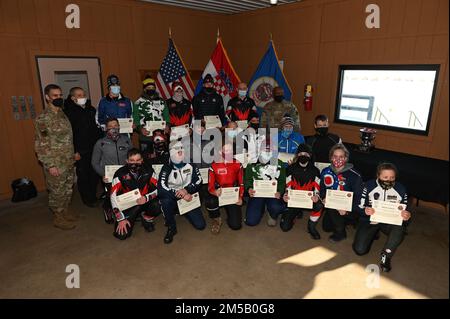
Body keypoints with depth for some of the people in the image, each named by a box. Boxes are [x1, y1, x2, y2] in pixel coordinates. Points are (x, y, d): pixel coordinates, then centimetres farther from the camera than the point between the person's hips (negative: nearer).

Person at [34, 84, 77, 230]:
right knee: (57, 191, 6)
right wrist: (50, 165, -18)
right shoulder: (43, 118, -15)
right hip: (55, 163, -7)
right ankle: (58, 218, 22)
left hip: (68, 161, 7)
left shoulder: (62, 114, 8)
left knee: (68, 189, 18)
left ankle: (65, 211, 36)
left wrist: (72, 156, 13)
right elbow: (41, 145, -16)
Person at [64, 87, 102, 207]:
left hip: (94, 148, 5)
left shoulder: (91, 109, 11)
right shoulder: (68, 112, -8)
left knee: (95, 174, 10)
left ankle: (94, 196, 26)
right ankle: (87, 199, 19)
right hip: (80, 151, -5)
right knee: (83, 176, 5)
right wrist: (74, 152, -15)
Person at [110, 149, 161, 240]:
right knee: (121, 235, -15)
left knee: (158, 206, -31)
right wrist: (121, 219, -16)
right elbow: (114, 196, -13)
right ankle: (132, 218, 19)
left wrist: (146, 198, -28)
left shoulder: (148, 171, -8)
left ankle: (147, 217, 5)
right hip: (127, 206, -1)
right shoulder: (120, 173, -14)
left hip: (145, 202, 1)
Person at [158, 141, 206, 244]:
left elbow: (199, 182, -6)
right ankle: (171, 228, -11)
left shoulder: (191, 166, -2)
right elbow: (161, 190, -22)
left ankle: (185, 213, 26)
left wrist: (186, 190, -25)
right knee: (165, 200, -38)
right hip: (173, 199, -2)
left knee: (200, 225, -8)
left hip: (189, 198, 3)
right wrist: (182, 195, -28)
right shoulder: (167, 168, -11)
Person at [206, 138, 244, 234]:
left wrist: (240, 197, -8)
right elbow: (210, 186, -8)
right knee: (210, 202, -38)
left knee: (236, 225, -13)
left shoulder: (238, 165, 0)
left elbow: (241, 183, 6)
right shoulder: (214, 166, -7)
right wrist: (215, 192, -31)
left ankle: (231, 212, 25)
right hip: (219, 195, -1)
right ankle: (217, 220, -4)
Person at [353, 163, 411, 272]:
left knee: (400, 228, -36)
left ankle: (386, 255, -11)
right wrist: (365, 211, -31)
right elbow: (360, 207, -6)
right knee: (360, 250, -11)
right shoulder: (369, 186, -12)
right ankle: (374, 233, 24)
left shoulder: (401, 189, -7)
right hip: (370, 220, 0)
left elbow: (405, 210, 4)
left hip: (390, 221, 1)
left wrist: (407, 216, -21)